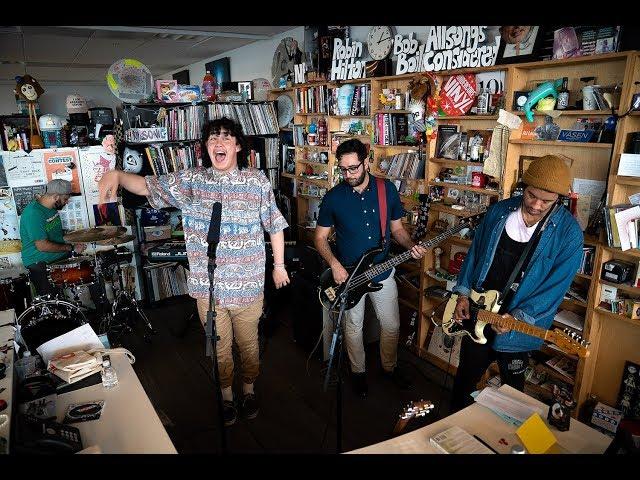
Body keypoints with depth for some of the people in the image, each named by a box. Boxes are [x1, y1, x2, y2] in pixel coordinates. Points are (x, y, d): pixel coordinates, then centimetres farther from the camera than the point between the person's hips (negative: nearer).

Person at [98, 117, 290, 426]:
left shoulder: (257, 181, -5)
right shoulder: (190, 180, -2)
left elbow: (274, 225, 3)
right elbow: (147, 185, 1)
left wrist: (279, 265, 7)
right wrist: (116, 175, -20)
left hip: (248, 284, -1)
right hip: (207, 285, 1)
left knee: (248, 343, 18)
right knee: (219, 346, 17)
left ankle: (249, 389, 44)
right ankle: (226, 396, 42)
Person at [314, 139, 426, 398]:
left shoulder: (388, 190, -6)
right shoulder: (333, 197, -11)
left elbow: (397, 228, 5)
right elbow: (320, 237, -3)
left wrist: (411, 246, -15)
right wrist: (334, 264, -18)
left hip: (382, 272, 2)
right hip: (348, 275, -2)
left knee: (391, 325, 14)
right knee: (354, 327, 13)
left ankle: (390, 366, 41)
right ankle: (358, 371, 38)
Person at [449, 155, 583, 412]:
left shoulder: (569, 233, -14)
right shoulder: (499, 212, -4)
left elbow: (556, 285, -15)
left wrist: (518, 318, -22)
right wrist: (463, 293, 0)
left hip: (518, 326, -3)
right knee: (465, 375, 21)